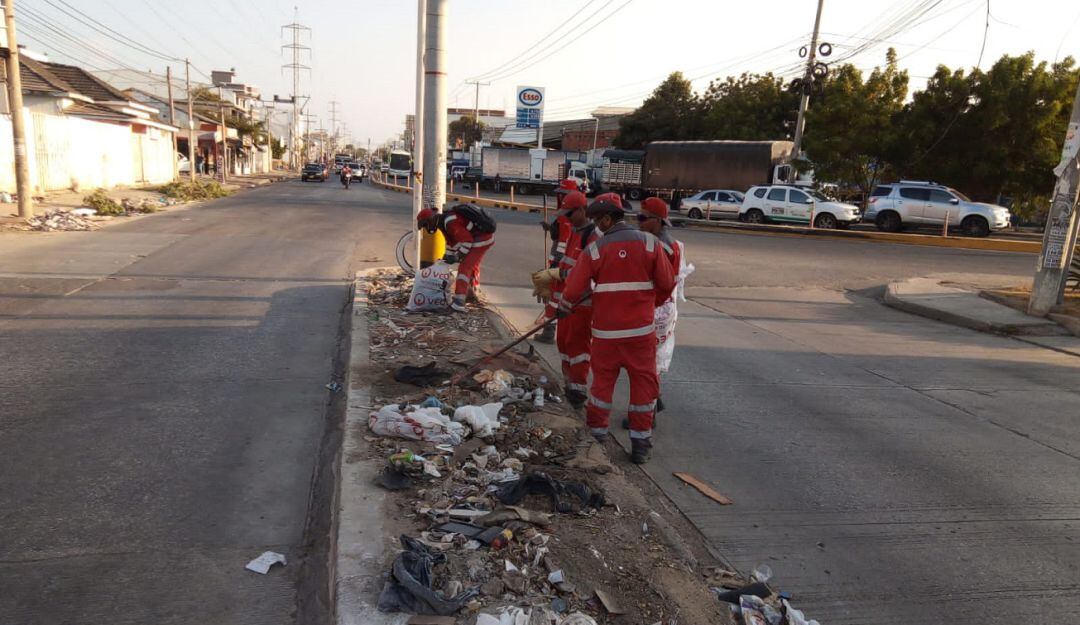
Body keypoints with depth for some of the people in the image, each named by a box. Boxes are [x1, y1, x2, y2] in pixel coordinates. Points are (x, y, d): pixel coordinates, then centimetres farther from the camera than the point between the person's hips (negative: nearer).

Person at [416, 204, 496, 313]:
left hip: (482, 238, -10)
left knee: (464, 267, -13)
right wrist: (448, 256, 21)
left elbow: (467, 240, -21)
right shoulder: (444, 220, 12)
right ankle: (472, 291, 48)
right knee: (473, 264, 28)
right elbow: (452, 240, 24)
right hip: (486, 235, 10)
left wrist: (458, 257, -12)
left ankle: (458, 303, -19)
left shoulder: (449, 222, -21)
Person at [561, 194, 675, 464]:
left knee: (602, 379, 16)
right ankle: (640, 443, 15)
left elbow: (574, 289, -5)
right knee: (644, 383, 10)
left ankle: (596, 433, 26)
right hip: (642, 330, 0)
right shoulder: (649, 242, -4)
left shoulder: (595, 249, -6)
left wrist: (563, 308, 16)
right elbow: (667, 284, -2)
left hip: (606, 330, 0)